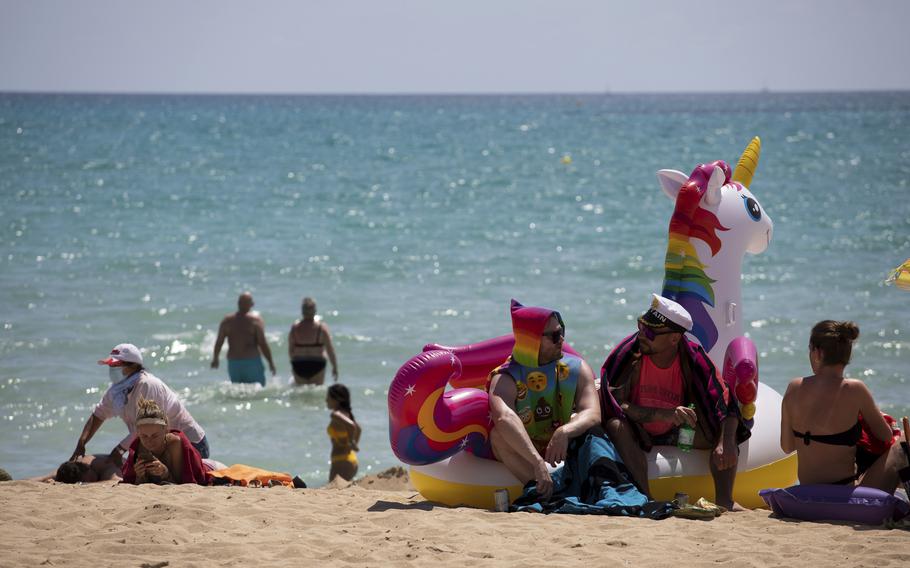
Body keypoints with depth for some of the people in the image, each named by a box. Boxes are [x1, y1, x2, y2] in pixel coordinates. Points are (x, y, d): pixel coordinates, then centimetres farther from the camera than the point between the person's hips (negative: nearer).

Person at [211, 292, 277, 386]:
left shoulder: (227, 320, 3)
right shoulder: (256, 319, -7)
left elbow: (219, 342, 7)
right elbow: (262, 343, -10)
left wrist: (215, 359, 23)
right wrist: (271, 362, -3)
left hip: (233, 363, 4)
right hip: (252, 361, -4)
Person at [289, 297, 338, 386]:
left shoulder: (295, 328, -4)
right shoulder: (321, 327, -8)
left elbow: (290, 350, 1)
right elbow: (330, 349, -8)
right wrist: (335, 367, 1)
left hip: (299, 366, 2)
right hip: (317, 365, -2)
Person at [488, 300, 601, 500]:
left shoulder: (576, 369, -4)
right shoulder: (506, 379, -17)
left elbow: (593, 414, -19)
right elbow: (504, 418, -39)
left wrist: (565, 432, -42)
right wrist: (538, 463, -53)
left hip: (559, 450, 3)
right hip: (518, 456, -3)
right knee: (499, 434, -33)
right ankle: (545, 492, -46)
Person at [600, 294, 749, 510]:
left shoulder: (693, 359, -15)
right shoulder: (628, 353, -19)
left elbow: (726, 405, -18)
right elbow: (616, 404, -28)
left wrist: (726, 443, -38)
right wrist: (664, 415, -40)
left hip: (675, 435, 2)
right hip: (637, 434, -2)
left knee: (727, 433, -19)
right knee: (616, 426, -36)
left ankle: (724, 499, -24)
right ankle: (644, 497, -39)